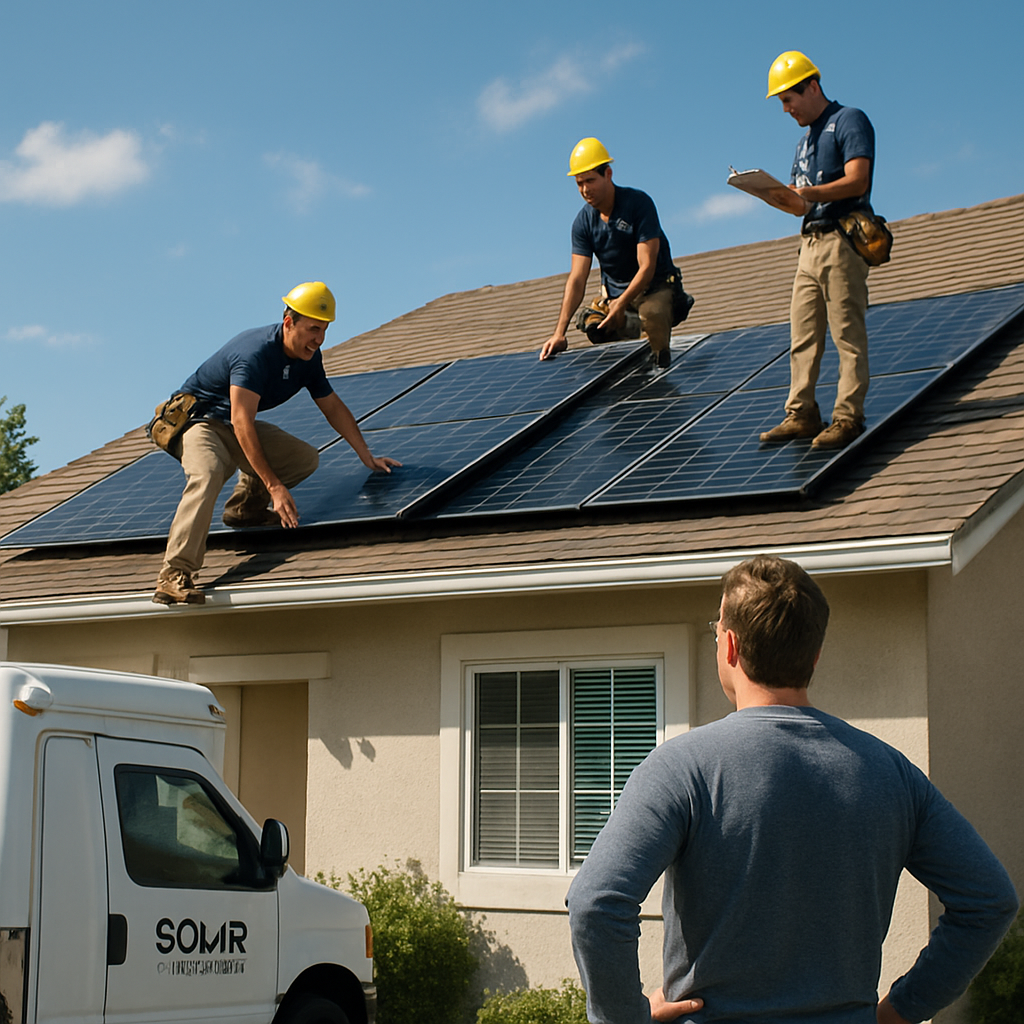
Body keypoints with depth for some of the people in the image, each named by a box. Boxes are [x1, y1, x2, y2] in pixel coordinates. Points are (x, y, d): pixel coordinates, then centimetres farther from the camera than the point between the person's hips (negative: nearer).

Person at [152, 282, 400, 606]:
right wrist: (273, 485, -41)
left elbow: (332, 406, 13)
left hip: (235, 428, 8)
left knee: (305, 458, -6)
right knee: (207, 476, -36)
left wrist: (367, 456, 12)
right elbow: (241, 422, -37)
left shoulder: (309, 356, -3)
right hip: (198, 420, -8)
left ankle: (244, 507, 14)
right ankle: (173, 576, -46)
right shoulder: (255, 352, -30)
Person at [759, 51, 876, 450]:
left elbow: (857, 181, -16)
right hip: (810, 241, 9)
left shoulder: (849, 121, -3)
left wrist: (807, 194, -26)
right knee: (802, 334, 4)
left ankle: (848, 416, -7)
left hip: (842, 240, -9)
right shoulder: (806, 140, 24)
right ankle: (801, 414, 7)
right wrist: (780, 195, 1)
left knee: (848, 333, -7)